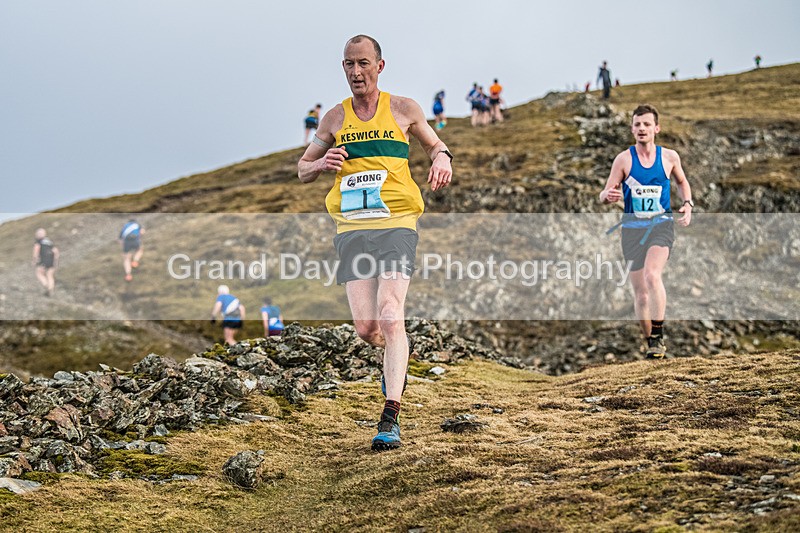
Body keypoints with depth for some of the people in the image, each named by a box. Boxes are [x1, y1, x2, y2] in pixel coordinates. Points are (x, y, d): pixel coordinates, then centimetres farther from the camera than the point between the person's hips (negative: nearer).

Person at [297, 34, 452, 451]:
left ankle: (390, 418, -19)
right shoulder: (335, 118, 11)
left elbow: (435, 144, 23)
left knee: (390, 318, -17)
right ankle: (394, 356, 32)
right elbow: (302, 170, 20)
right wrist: (322, 164, -4)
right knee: (365, 328, -6)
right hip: (352, 228, 2)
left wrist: (441, 160, -2)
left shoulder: (403, 109, 7)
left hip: (396, 224, -2)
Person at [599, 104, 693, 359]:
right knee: (640, 293, 5)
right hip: (633, 229, 1)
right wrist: (608, 195, -25)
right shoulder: (623, 159, -2)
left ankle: (658, 336, -23)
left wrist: (687, 204, 3)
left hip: (661, 226, -1)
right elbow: (604, 195, -1)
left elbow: (682, 182, 21)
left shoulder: (669, 157, 1)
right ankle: (650, 342, 21)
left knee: (652, 274, -27)